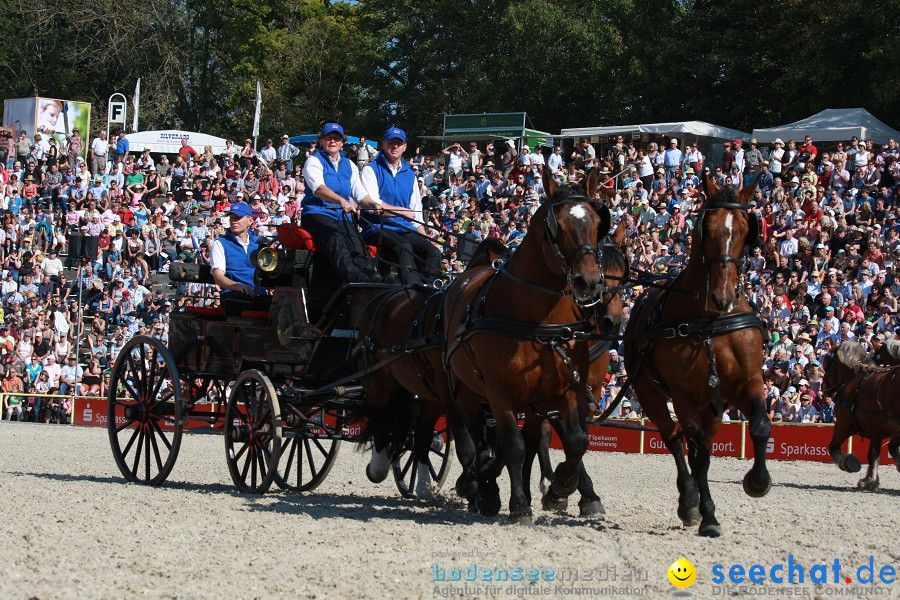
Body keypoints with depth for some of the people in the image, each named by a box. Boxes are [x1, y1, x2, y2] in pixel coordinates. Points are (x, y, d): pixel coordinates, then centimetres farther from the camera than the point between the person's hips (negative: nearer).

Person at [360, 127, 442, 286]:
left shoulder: (409, 174, 21)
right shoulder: (371, 170, 3)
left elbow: (417, 211, 20)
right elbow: (374, 205, -9)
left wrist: (424, 239, 7)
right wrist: (405, 212, -1)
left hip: (405, 229, 6)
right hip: (378, 228, -6)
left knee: (433, 251, -22)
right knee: (403, 246, -36)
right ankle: (413, 287, -52)